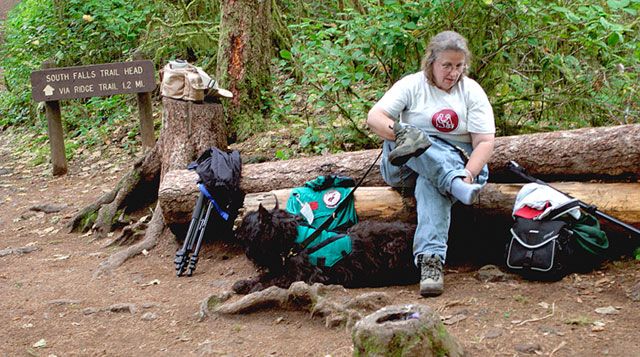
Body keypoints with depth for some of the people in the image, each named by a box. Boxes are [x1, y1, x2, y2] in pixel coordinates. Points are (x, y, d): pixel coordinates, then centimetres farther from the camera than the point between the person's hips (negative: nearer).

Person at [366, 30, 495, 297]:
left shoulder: (472, 92, 6)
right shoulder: (412, 85, 5)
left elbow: (485, 142, -4)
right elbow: (374, 118, -8)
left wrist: (468, 175, -24)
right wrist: (398, 132, -30)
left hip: (458, 161, -1)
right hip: (406, 165, 1)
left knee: (431, 183, -38)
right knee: (410, 138, -33)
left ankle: (431, 258, -54)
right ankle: (455, 185, -53)